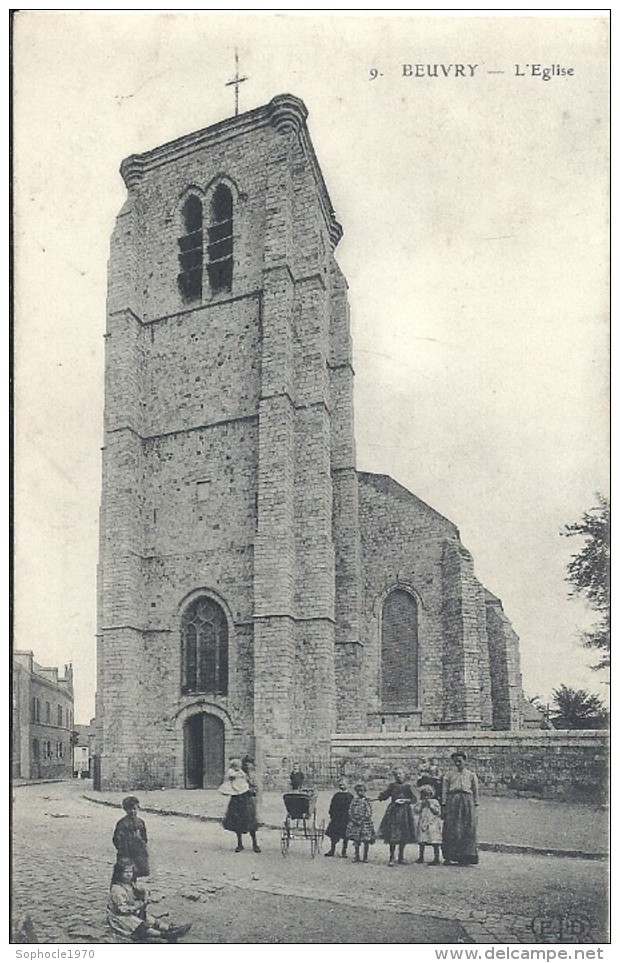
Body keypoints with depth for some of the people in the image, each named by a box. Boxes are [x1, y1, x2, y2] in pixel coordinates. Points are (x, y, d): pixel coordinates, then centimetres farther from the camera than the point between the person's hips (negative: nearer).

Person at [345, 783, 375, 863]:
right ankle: (357, 856, 14)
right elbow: (350, 811, 9)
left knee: (366, 840, -1)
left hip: (365, 823, -3)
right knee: (356, 840, 5)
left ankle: (365, 857, 10)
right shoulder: (354, 800, 7)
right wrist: (354, 819, -4)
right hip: (355, 823, 3)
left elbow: (369, 813, -7)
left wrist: (362, 820, -13)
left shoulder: (366, 801, -3)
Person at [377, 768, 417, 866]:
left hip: (405, 812, 1)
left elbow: (414, 799, 7)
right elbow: (384, 796, 5)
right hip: (393, 811, -1)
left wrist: (405, 800, -8)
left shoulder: (407, 786, 7)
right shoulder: (392, 786, 6)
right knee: (392, 835, -10)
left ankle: (401, 857, 16)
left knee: (404, 836, 2)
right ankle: (391, 858, -4)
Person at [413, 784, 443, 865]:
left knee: (435, 843, -5)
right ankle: (421, 857, 18)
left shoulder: (435, 802, 3)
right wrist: (421, 805, -9)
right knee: (421, 842, 6)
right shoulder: (420, 803, 11)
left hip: (433, 824, -3)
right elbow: (415, 811, 2)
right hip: (422, 824, 3)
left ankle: (437, 858, 0)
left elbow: (438, 812, -6)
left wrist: (430, 805, -11)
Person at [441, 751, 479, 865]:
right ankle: (448, 857, 3)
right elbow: (444, 791, 8)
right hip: (452, 802, 0)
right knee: (451, 830, -2)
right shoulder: (449, 776, 11)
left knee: (468, 830, -4)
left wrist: (475, 805, 3)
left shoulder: (471, 775, 11)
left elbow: (475, 792, 11)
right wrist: (444, 805, 0)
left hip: (467, 801, 0)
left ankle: (465, 858, 1)